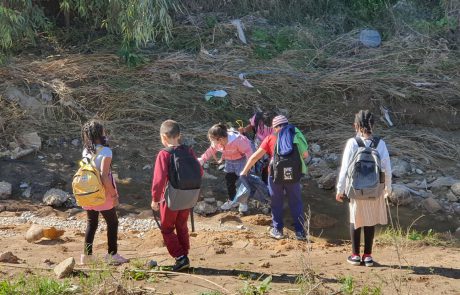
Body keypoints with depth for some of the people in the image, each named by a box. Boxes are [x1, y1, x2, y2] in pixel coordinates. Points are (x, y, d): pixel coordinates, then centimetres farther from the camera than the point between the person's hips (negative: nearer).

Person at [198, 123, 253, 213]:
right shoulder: (216, 142, -21)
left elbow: (248, 151, -33)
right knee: (229, 179, 12)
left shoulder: (237, 141, -41)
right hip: (229, 161, 6)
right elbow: (211, 150, -1)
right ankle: (232, 200, 31)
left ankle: (243, 202, 20)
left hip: (241, 159, -6)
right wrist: (202, 159, -8)